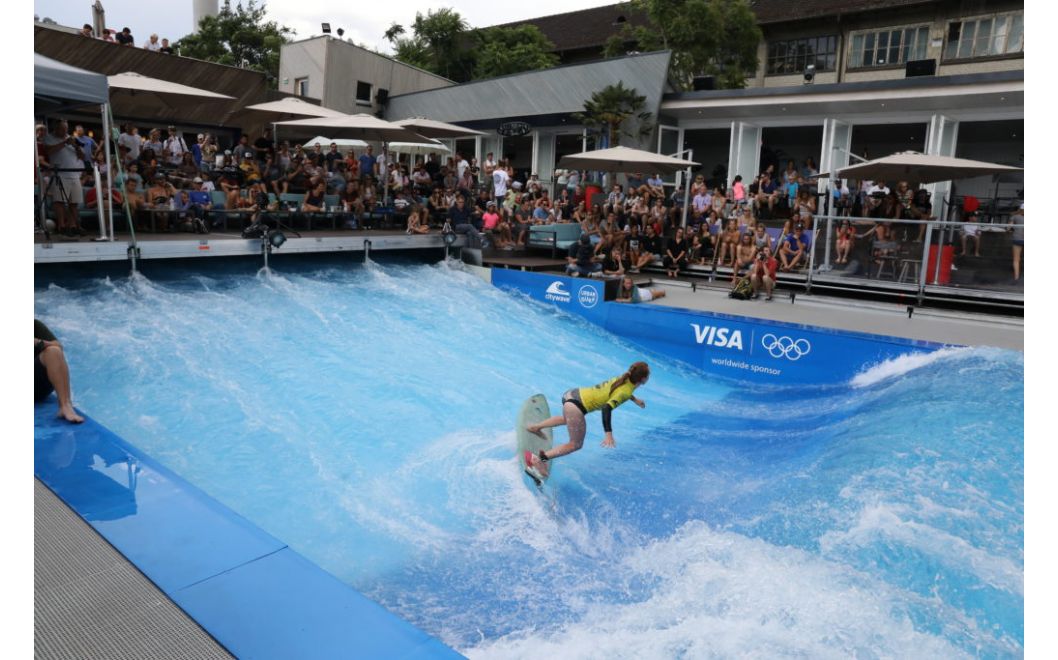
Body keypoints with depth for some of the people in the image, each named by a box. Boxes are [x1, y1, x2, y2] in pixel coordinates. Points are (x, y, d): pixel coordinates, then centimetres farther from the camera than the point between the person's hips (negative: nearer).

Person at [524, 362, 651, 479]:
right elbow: (607, 408, -29)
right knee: (576, 444, 6)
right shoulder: (625, 393, -16)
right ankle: (538, 459, 0)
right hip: (575, 405, -9)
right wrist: (608, 434, -34)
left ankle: (536, 426, 46)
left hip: (574, 393, 9)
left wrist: (635, 399, 44)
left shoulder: (623, 379, 8)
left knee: (568, 418, 40)